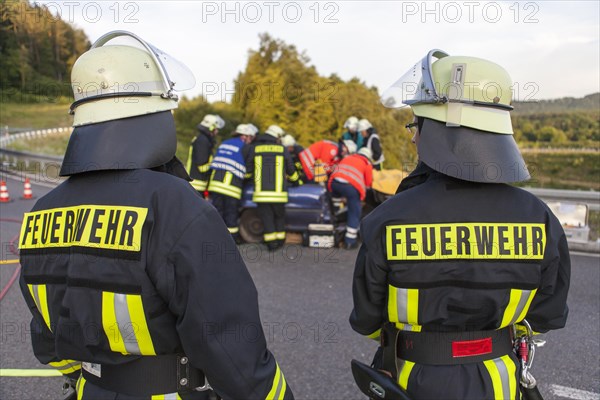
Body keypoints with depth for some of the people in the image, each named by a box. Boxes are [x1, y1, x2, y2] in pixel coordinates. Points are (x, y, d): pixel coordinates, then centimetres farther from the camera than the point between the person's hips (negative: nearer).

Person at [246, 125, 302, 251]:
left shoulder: (255, 148, 5)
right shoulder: (282, 149, 5)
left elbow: (248, 170, 8)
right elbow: (291, 170, 12)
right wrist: (298, 182, 30)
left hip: (261, 192, 0)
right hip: (278, 192, 0)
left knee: (267, 218, 8)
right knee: (280, 216, 18)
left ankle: (272, 243, 5)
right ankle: (280, 240, 21)